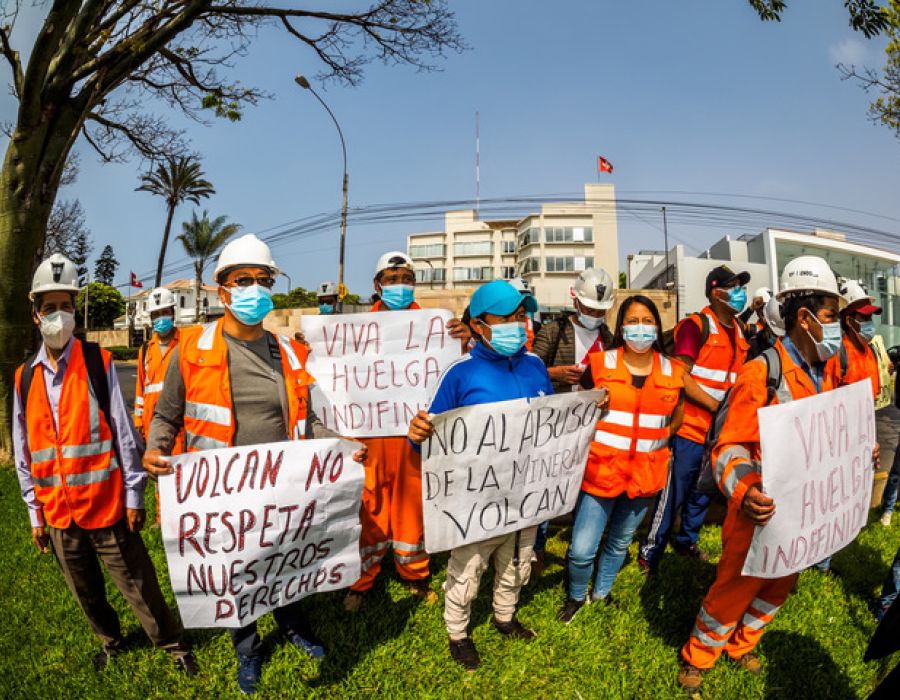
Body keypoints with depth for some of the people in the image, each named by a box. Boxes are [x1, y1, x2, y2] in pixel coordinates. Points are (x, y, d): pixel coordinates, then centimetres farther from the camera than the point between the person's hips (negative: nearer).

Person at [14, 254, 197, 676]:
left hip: (106, 503, -4)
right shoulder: (24, 379, 3)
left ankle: (173, 644, 26)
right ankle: (110, 640, 44)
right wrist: (35, 514, 11)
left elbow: (123, 433, -7)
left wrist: (133, 496, -7)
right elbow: (23, 452, 9)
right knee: (86, 591, 20)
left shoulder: (98, 363, -8)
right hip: (58, 512, 4)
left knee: (137, 585, 6)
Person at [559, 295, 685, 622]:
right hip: (600, 471, -2)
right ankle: (576, 596, 27)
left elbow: (677, 417, 18)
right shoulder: (601, 364, -5)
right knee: (582, 550, -3)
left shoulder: (672, 372, 2)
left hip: (645, 474, 3)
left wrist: (657, 440, 7)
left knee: (620, 543, 19)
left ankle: (601, 594, 44)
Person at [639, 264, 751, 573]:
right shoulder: (695, 326, -11)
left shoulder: (738, 330, 13)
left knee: (703, 491, 19)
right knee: (673, 493, -1)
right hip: (690, 428, -7)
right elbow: (681, 377, -18)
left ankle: (687, 540, 38)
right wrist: (717, 406, -17)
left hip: (720, 429, 8)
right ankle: (650, 553, 13)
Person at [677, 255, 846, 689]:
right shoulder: (762, 373, -21)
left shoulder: (825, 375, 4)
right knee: (735, 588, 7)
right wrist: (742, 492, -39)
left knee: (777, 588, 23)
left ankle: (740, 644, 48)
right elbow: (730, 447, -24)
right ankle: (698, 658, 32)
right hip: (761, 511, -8)